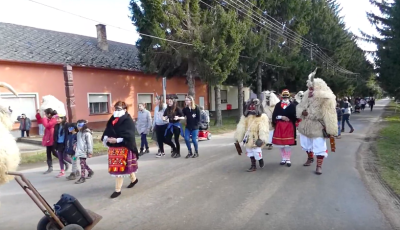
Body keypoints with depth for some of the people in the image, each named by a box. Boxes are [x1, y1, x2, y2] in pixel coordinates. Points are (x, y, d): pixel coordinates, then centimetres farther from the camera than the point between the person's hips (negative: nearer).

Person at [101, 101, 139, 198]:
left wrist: (117, 140, -25)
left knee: (120, 168, -4)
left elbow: (129, 135, -19)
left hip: (123, 147, -8)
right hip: (113, 147, 8)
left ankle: (118, 190, 7)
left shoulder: (128, 121, -11)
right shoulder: (112, 120, 12)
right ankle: (134, 179, 40)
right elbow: (107, 131, 12)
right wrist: (107, 138, -9)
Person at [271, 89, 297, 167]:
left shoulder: (292, 105, 2)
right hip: (279, 126, 3)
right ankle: (283, 158, 22)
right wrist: (281, 117, -13)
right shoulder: (278, 105, 7)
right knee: (280, 143, 8)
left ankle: (288, 159, 10)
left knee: (288, 144, -4)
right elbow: (274, 116, 0)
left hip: (289, 126, -3)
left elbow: (295, 116, -2)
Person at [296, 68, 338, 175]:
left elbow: (329, 116, -24)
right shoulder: (306, 97, 0)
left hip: (318, 128, -6)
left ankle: (319, 166, 14)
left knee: (319, 146, -2)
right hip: (306, 126, 6)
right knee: (307, 144, 22)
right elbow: (299, 107, 5)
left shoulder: (324, 100, -19)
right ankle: (310, 158, 47)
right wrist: (302, 112, -13)